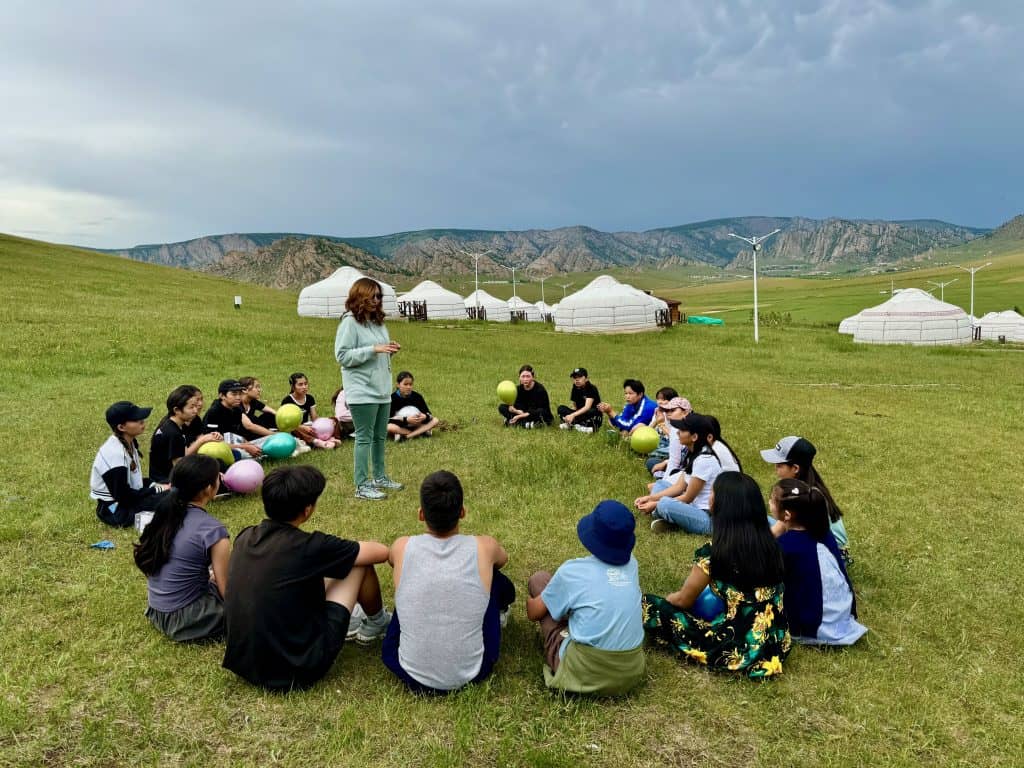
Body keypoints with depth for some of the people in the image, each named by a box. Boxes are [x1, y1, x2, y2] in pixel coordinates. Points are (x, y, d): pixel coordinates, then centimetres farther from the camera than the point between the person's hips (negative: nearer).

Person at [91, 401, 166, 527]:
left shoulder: (129, 442, 1)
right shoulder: (114, 453, -26)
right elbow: (123, 496, -24)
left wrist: (154, 485, -2)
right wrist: (157, 491, -17)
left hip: (128, 495, 9)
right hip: (115, 509, -9)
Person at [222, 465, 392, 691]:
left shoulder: (245, 537, -2)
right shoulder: (309, 547, -21)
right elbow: (381, 552, -8)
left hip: (242, 664, 7)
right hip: (296, 672, -6)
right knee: (360, 561, 2)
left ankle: (347, 621, 39)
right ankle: (377, 623, 27)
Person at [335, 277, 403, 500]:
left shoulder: (377, 321, 13)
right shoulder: (349, 322, -9)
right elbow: (342, 355, -14)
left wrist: (390, 351, 1)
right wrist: (374, 349, -20)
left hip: (382, 390, 8)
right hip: (362, 392, -8)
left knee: (380, 437, 16)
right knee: (364, 438, -3)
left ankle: (379, 477, 30)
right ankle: (362, 486, 5)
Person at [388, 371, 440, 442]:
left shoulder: (417, 396, -2)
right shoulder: (393, 398, -13)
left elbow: (429, 414, -3)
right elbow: (389, 418, -21)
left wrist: (425, 417, -26)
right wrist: (405, 420, -32)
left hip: (415, 425, 4)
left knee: (435, 421, -16)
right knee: (389, 427, -37)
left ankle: (406, 436, -30)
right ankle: (422, 432, -28)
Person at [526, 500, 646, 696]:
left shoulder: (572, 570, -9)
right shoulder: (631, 564, 2)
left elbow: (533, 613, 7)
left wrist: (531, 601, 29)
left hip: (585, 674, -5)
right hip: (631, 673, 5)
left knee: (539, 579, 9)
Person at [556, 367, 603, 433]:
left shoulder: (591, 388, -16)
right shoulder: (575, 389, 3)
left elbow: (587, 407, -28)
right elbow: (574, 406, 5)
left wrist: (573, 415, -40)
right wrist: (570, 415, -18)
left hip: (594, 418, -6)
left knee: (593, 411, -40)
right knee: (561, 408, -13)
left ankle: (572, 425, -27)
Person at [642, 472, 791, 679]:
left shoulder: (713, 551, -17)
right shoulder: (768, 542, 0)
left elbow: (683, 600, -3)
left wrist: (661, 600, 20)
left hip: (741, 648, -5)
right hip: (776, 643, 6)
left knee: (649, 606, 0)